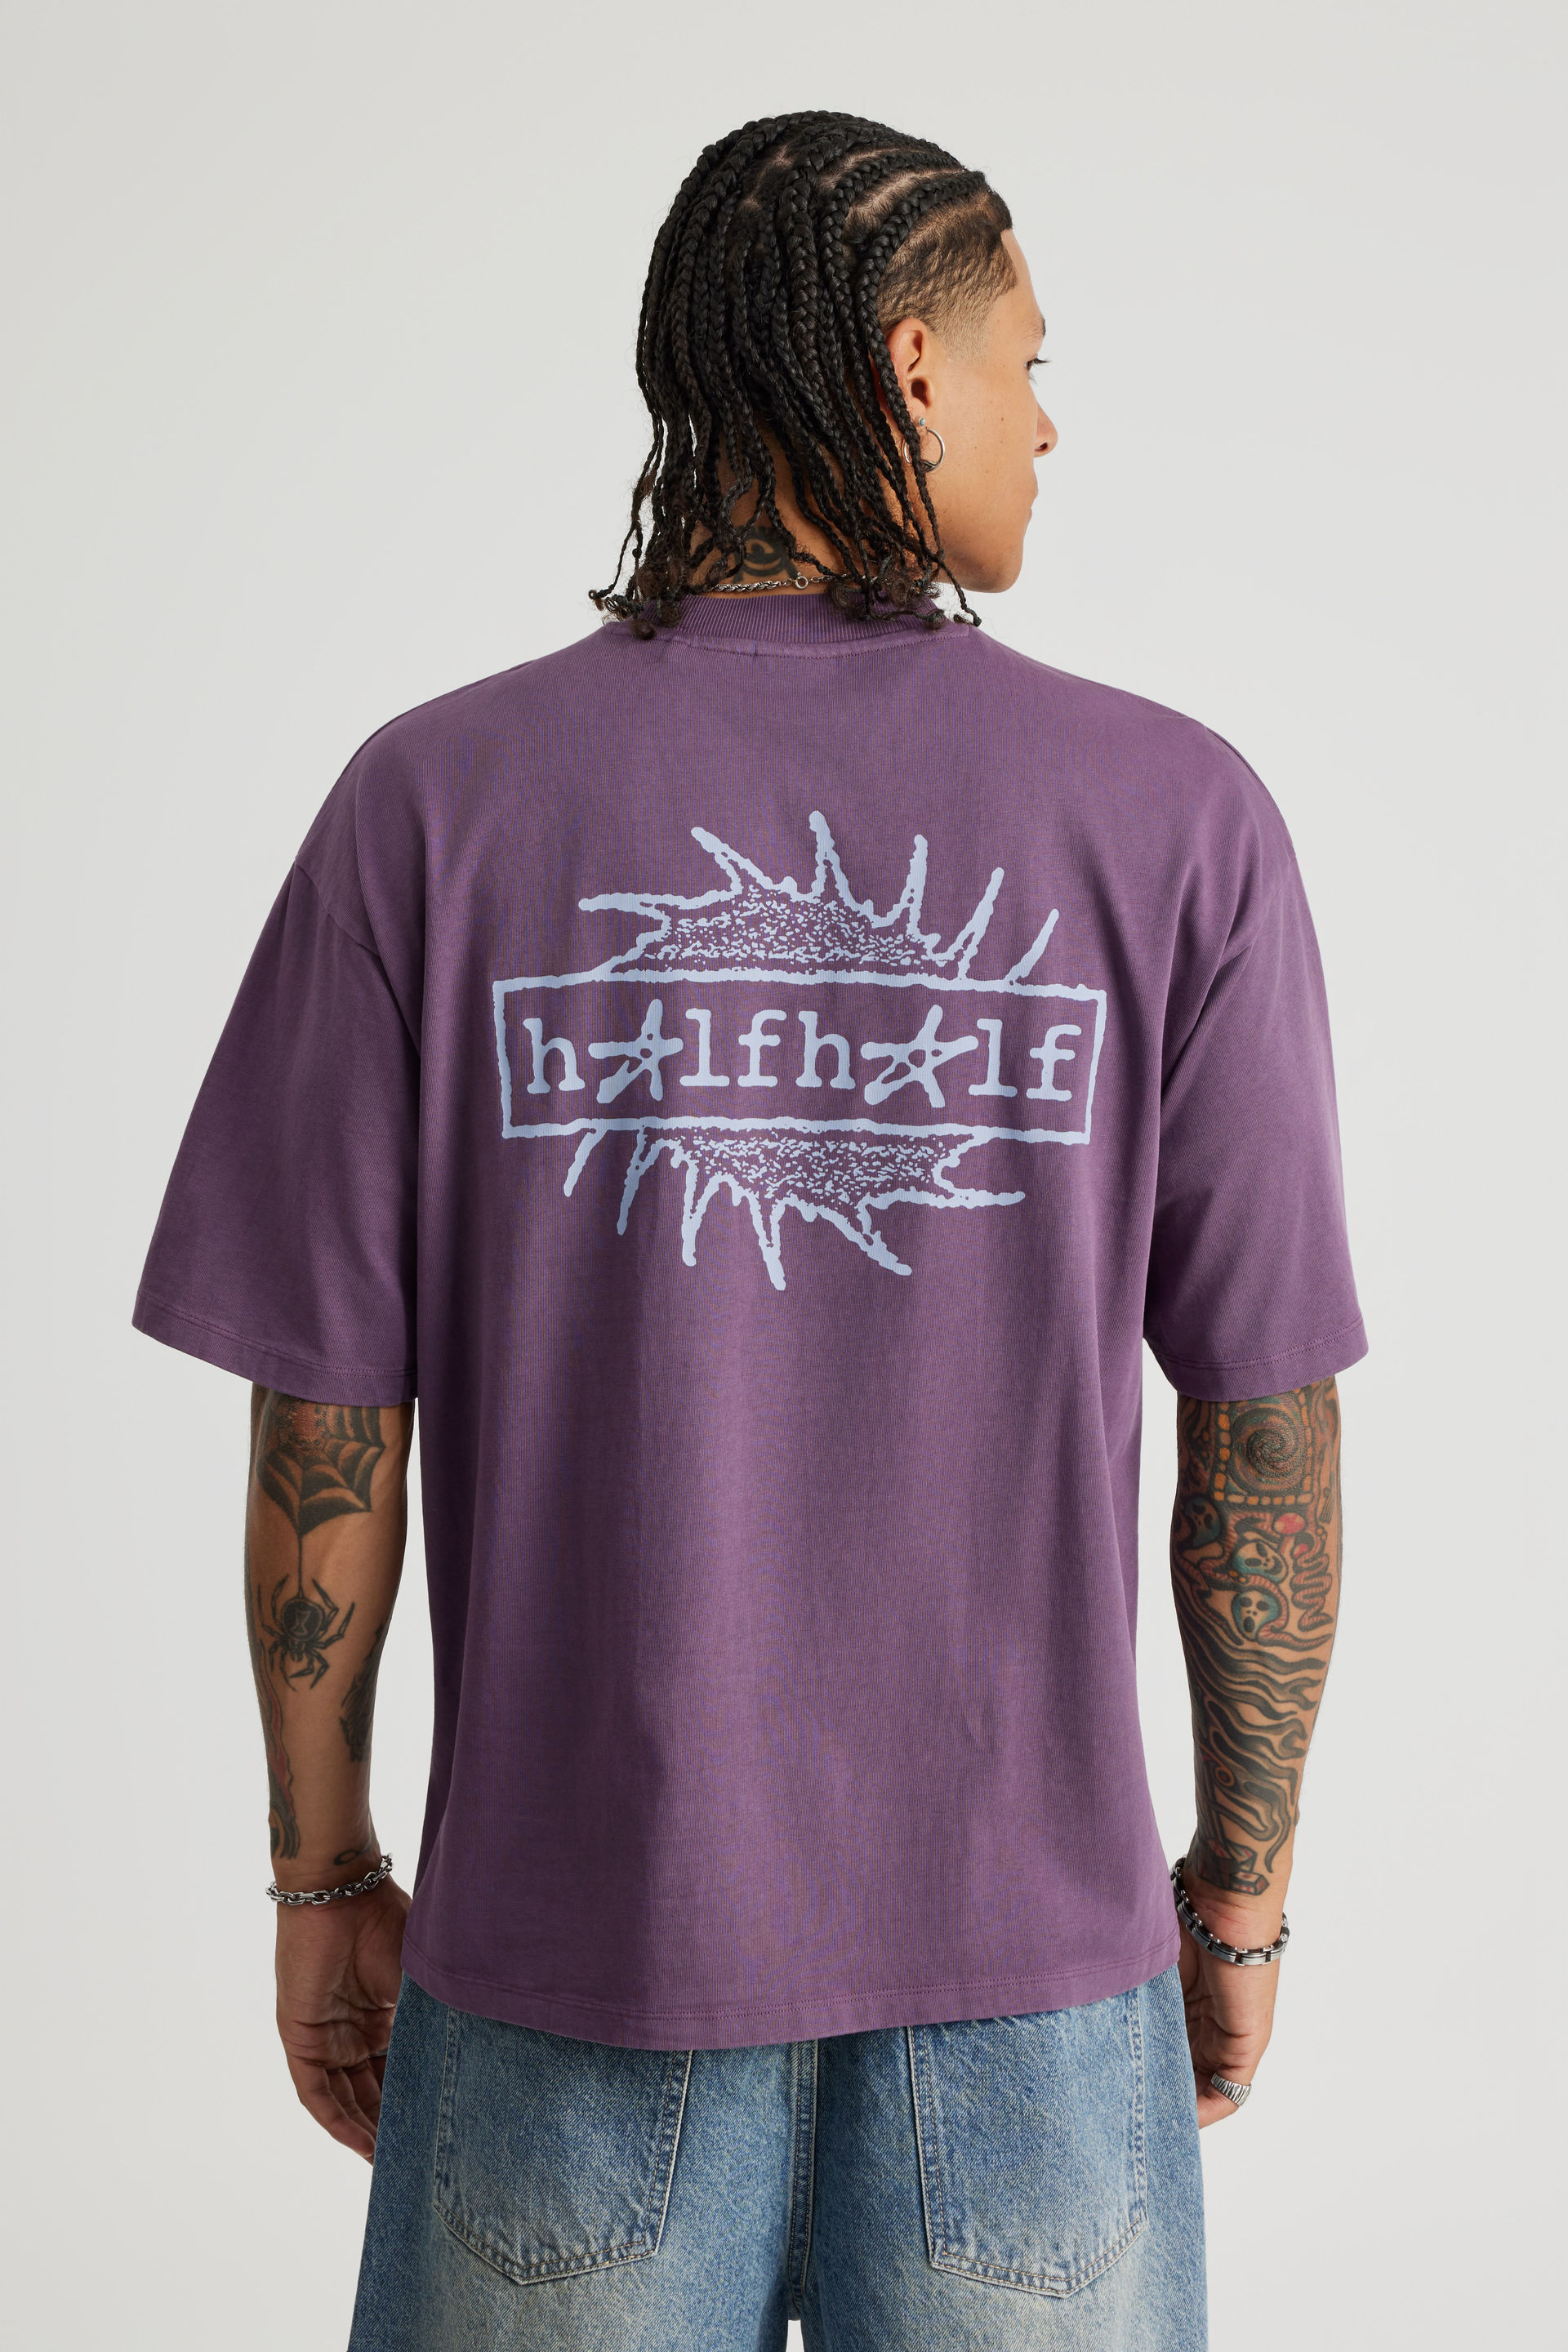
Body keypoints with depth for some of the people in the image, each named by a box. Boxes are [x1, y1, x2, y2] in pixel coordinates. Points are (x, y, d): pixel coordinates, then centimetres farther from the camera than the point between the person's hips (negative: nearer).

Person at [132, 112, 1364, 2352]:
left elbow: (322, 1425, -8)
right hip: (1026, 1956, 0)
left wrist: (320, 1874, 7)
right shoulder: (1177, 818, -8)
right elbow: (1268, 1416, -6)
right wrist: (1246, 1877, 9)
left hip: (571, 1940, 0)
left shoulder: (431, 801, -9)